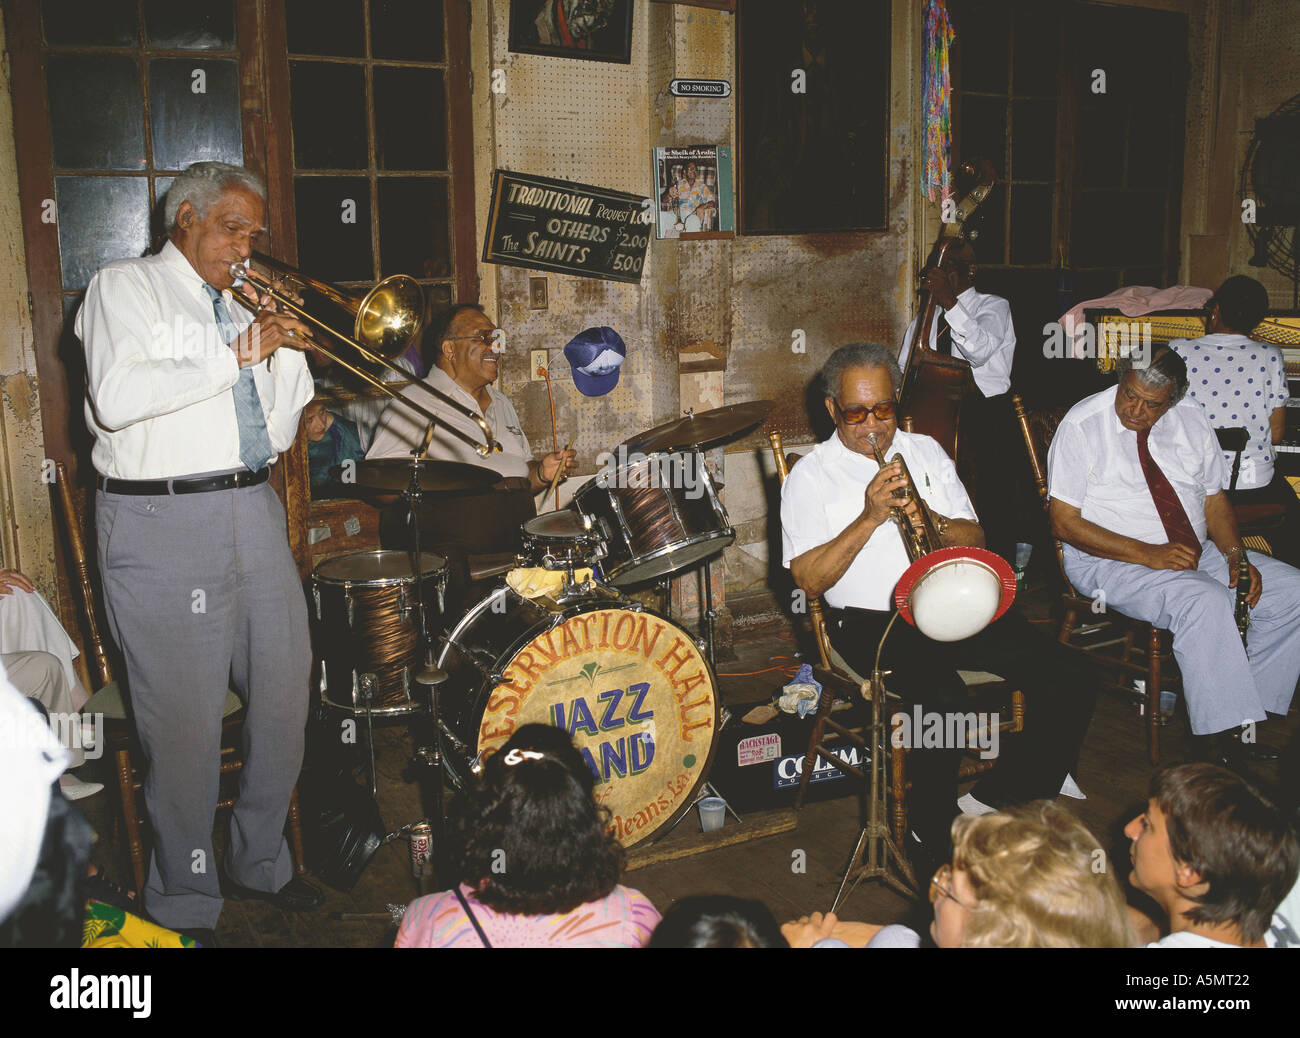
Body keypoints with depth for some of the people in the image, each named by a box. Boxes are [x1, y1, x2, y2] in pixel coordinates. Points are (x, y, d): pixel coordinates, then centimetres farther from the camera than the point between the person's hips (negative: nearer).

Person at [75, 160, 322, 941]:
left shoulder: (242, 311, 20)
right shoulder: (127, 287, 3)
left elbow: (276, 434, 15)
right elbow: (116, 397, -16)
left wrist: (289, 348, 2)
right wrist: (235, 355, -14)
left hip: (254, 512, 7)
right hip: (164, 524, -6)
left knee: (286, 688, 9)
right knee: (185, 716, -2)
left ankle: (260, 861, 28)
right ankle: (186, 903, 13)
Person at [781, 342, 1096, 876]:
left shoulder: (926, 451, 18)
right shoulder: (810, 477, 3)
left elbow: (976, 542, 14)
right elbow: (809, 580, -8)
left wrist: (935, 523, -8)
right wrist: (870, 517, -16)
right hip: (875, 620, -5)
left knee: (1069, 682, -13)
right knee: (945, 700, -33)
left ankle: (991, 803, 2)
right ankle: (933, 836, -8)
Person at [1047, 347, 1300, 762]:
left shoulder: (1191, 419, 5)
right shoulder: (1081, 426, -11)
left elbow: (1215, 498, 11)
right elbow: (1065, 523, -14)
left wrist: (1236, 555, -9)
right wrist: (1146, 554, -22)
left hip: (1194, 554, 7)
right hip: (1110, 561, -6)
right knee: (1205, 601, -32)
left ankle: (1243, 709, -6)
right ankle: (1229, 736, -26)